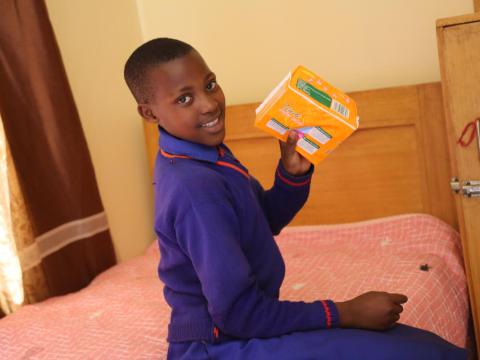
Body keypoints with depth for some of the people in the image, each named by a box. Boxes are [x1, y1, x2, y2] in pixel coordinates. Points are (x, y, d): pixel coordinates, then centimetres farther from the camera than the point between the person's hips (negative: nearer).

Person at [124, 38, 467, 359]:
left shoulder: (205, 152, 3)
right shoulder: (194, 187, -26)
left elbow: (268, 219, 15)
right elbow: (238, 313, -24)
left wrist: (294, 172, -5)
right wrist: (346, 312, -17)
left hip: (238, 325, 9)